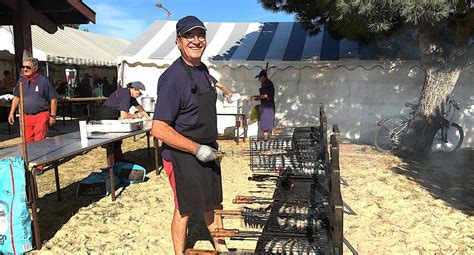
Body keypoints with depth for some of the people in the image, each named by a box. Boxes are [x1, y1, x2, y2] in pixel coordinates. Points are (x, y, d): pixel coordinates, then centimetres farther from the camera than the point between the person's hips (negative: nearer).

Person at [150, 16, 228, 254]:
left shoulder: (202, 69, 7)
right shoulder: (173, 78, -21)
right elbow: (159, 129, -23)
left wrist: (211, 147, 17)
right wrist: (197, 149, -21)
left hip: (207, 152, 8)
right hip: (183, 156, -8)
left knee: (213, 203, 21)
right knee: (184, 210, 9)